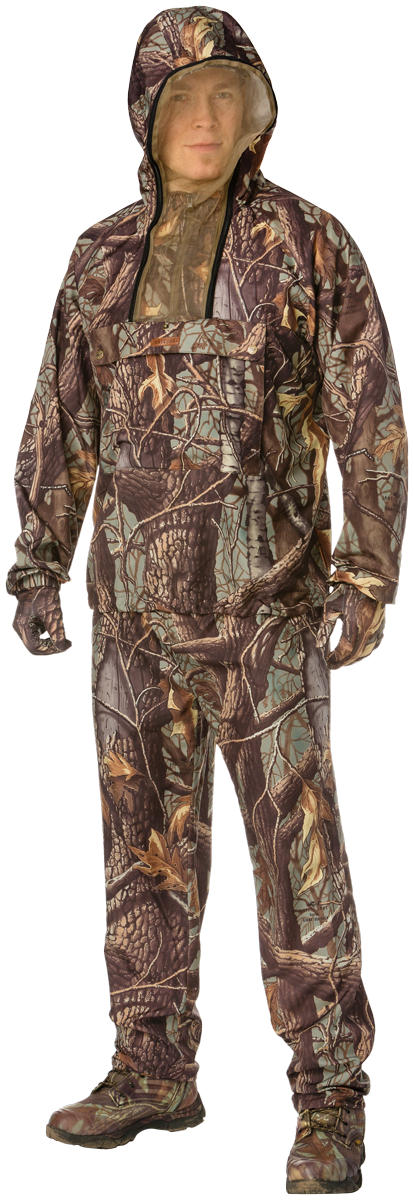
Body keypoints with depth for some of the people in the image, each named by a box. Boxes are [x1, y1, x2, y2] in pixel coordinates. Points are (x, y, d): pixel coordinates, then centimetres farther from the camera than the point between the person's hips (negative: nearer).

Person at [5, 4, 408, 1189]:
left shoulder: (309, 243, -5)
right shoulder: (104, 257, 8)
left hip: (265, 586, -5)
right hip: (138, 595, 5)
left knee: (295, 846, -5)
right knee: (146, 836, 10)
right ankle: (156, 1073, 23)